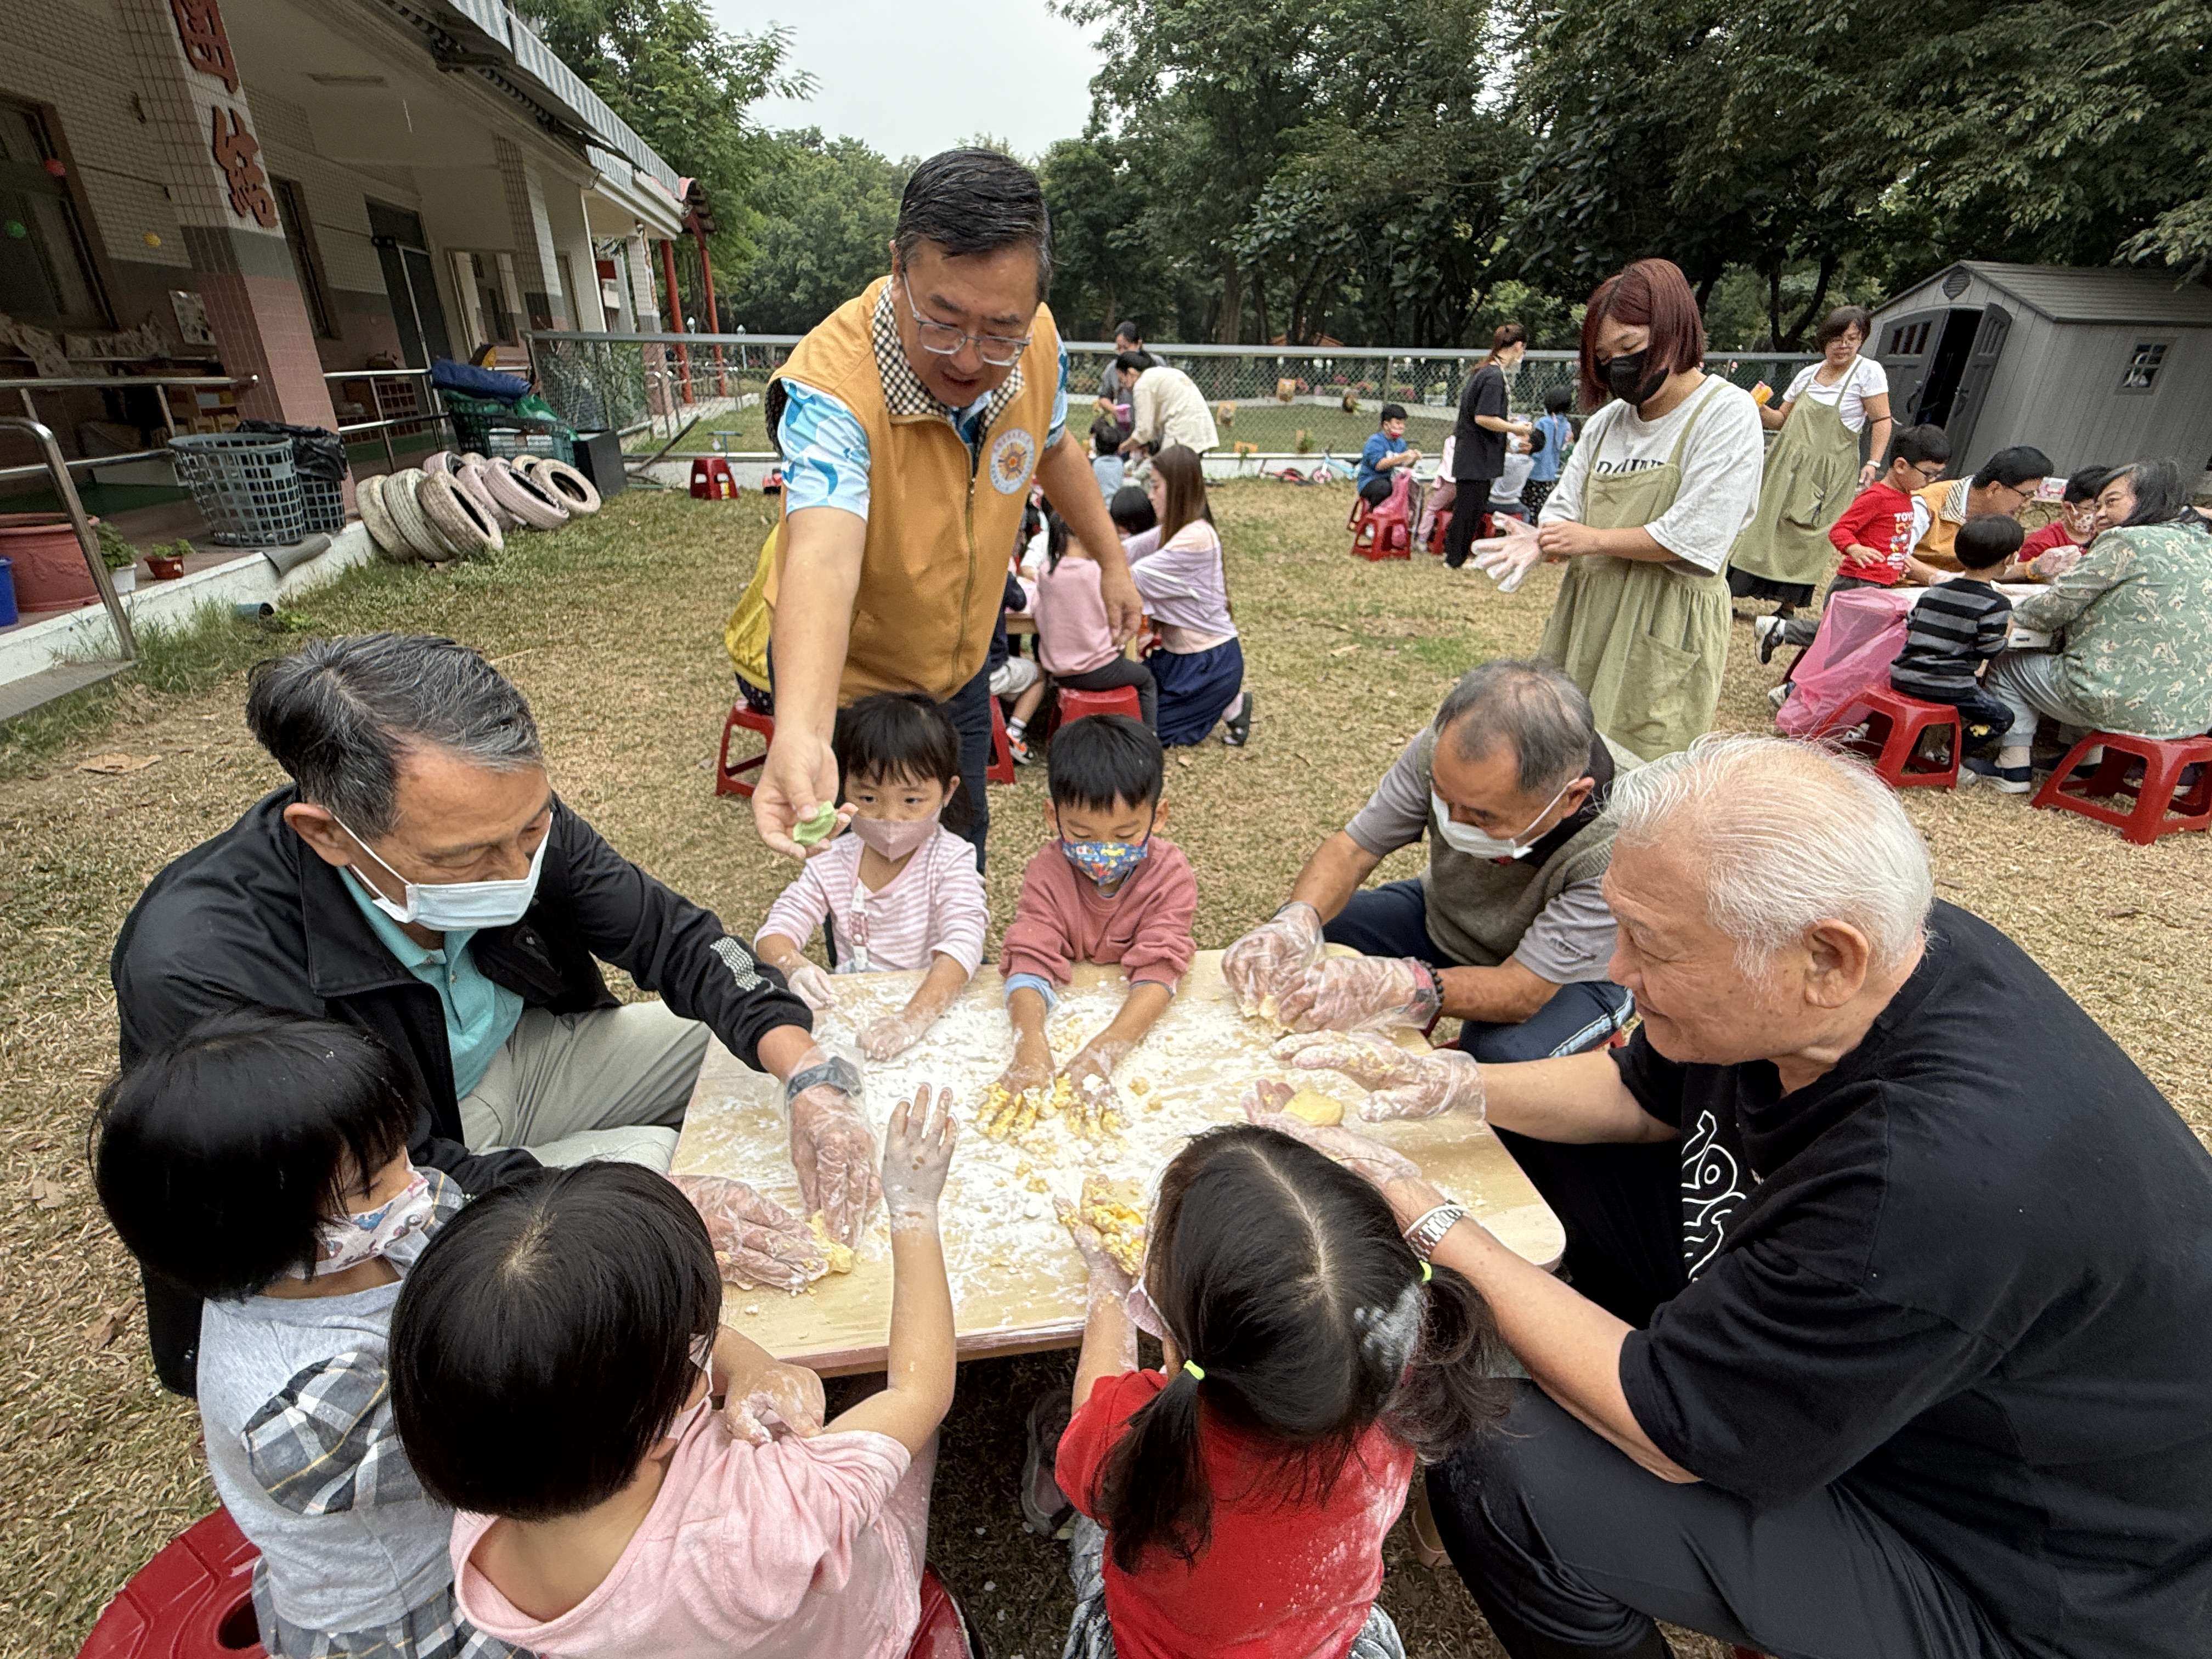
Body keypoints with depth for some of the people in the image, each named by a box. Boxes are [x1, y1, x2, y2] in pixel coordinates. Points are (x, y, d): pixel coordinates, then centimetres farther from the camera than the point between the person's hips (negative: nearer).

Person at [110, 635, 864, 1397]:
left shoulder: (503, 820, -23)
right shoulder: (197, 970, -35)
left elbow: (672, 935, -15)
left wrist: (811, 1076, -29)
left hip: (518, 1058, 5)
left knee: (743, 1041, -1)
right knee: (648, 1162, -22)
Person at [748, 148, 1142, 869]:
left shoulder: (1037, 342, -18)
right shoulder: (829, 386, -35)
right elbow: (822, 560, -51)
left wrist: (1112, 562, 9)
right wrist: (799, 737, -68)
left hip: (961, 664, 5)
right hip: (845, 682, -4)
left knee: (963, 851, 24)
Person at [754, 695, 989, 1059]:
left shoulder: (950, 861, -12)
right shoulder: (832, 861, 0)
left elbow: (963, 944, -26)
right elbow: (775, 932, -3)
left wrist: (914, 1018, -43)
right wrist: (793, 968, -28)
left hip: (935, 1004, -3)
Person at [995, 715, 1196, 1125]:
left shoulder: (1170, 874, -18)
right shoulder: (1048, 870, -14)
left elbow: (1158, 972, -28)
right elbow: (1031, 960, -24)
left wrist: (1101, 1054, -43)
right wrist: (1031, 1049, -44)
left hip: (1137, 1017, 0)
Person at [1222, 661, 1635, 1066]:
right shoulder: (1446, 749, -27)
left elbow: (1523, 989, -34)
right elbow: (1352, 849, -17)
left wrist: (1401, 987, -52)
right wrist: (1297, 921, -38)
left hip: (1570, 974, -3)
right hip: (1443, 919, 4)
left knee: (1503, 1053, -35)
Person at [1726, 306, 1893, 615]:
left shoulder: (1868, 371, -3)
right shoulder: (1808, 374, 9)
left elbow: (1882, 421, -5)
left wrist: (1874, 464, -15)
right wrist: (1761, 409, -5)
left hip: (1827, 475, -4)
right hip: (1786, 466, 4)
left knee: (1806, 538, -3)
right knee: (1762, 524, 4)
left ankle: (1788, 607, 4)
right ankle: (1729, 588, 10)